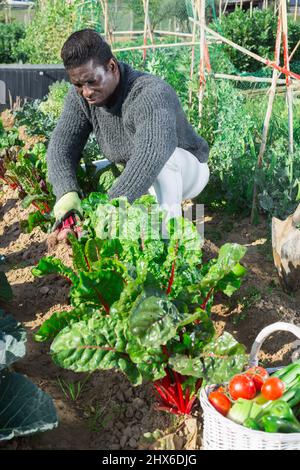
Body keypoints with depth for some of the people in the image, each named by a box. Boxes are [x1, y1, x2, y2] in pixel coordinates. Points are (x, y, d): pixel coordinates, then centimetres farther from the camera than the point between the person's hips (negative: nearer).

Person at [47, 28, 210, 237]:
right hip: (133, 177, 7)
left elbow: (151, 154, -51)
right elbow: (61, 145, -20)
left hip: (187, 167, -7)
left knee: (159, 160, -38)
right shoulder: (80, 95, -13)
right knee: (75, 178, -4)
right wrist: (67, 193, -40)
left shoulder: (150, 93, -35)